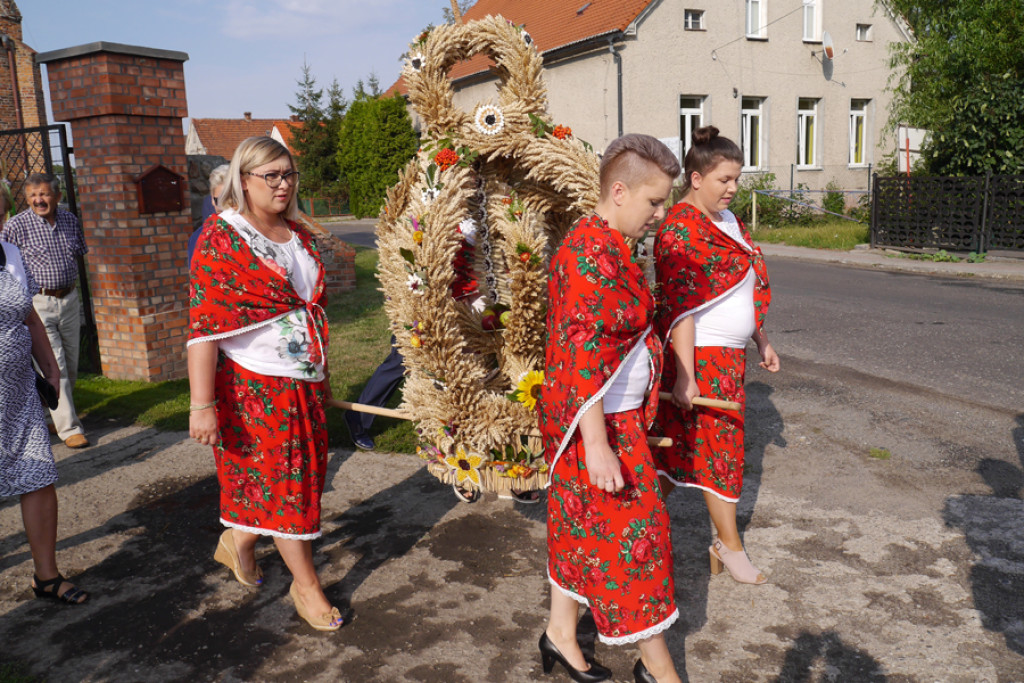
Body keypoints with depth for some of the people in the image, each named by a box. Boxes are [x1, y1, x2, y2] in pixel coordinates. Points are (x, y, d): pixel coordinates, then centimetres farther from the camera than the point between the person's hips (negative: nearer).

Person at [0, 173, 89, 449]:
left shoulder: (70, 220, 6)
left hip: (69, 299, 5)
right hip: (37, 304, -5)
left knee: (71, 365, 12)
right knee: (54, 367, -7)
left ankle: (60, 413, 33)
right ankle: (68, 428, -1)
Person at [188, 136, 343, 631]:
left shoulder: (297, 235, 11)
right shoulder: (222, 237, -11)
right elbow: (204, 325, -17)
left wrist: (322, 376, 20)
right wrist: (202, 404, -22)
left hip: (304, 382, 7)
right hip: (254, 384, -7)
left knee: (303, 472, 13)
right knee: (283, 479, 2)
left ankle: (238, 541, 39)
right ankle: (306, 585, 18)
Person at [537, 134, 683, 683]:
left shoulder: (607, 245, 10)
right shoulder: (593, 255, -23)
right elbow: (581, 356, -27)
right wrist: (597, 444, -27)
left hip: (617, 415, 10)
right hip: (596, 422, -10)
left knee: (582, 524, 19)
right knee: (631, 530, 2)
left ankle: (560, 632, 35)